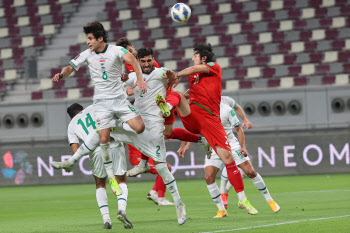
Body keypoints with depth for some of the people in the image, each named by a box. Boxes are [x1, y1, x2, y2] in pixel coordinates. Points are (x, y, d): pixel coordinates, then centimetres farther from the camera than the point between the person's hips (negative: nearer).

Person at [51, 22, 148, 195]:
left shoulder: (116, 50, -9)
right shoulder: (87, 55, 3)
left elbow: (131, 59, -26)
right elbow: (71, 67, 7)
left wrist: (139, 79, -44)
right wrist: (61, 74, -17)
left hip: (119, 99, -1)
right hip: (101, 102, 1)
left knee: (139, 127, -17)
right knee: (104, 139, -10)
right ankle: (111, 176, 2)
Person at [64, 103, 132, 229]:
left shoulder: (71, 125, 22)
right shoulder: (93, 108, 25)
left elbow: (75, 151, 9)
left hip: (96, 151, 0)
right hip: (115, 145, 0)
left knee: (100, 186, 21)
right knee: (122, 182, 14)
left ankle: (106, 219, 5)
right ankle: (122, 209, -12)